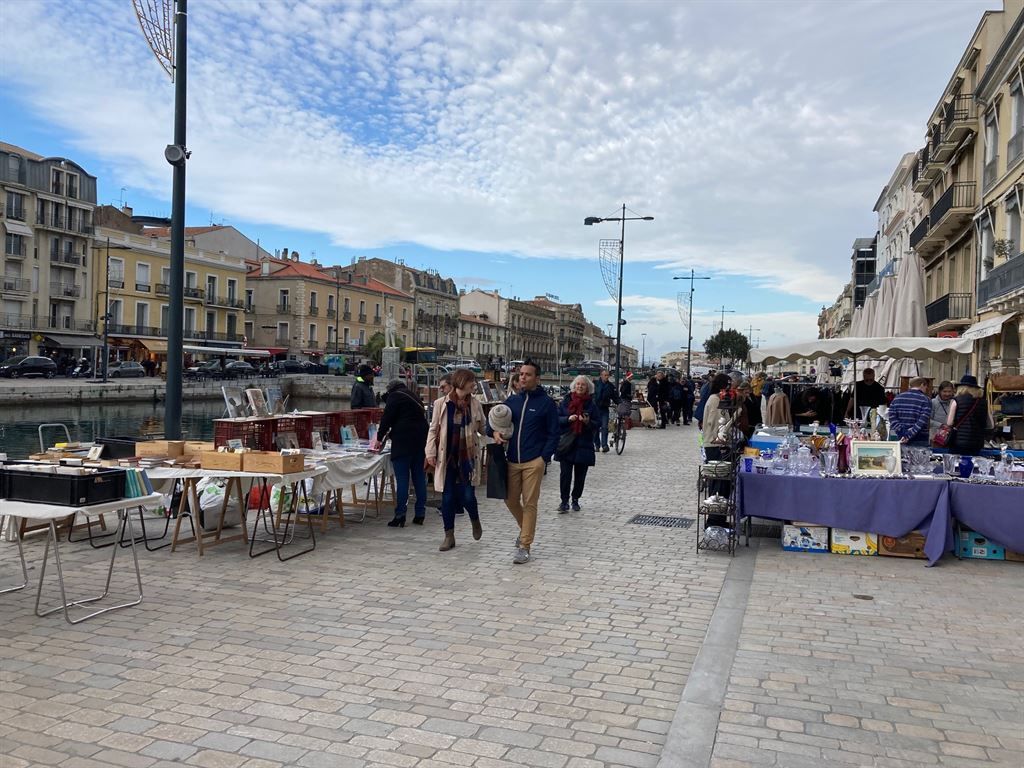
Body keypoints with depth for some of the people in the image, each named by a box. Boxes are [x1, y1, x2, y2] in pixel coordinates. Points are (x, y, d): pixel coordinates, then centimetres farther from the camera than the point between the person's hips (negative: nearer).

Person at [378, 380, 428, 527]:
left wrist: (380, 437, 10)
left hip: (403, 442, -7)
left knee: (401, 479, -5)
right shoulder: (414, 397, 22)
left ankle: (400, 516, -6)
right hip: (421, 440, 7)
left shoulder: (394, 396, 0)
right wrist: (390, 434, 30)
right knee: (419, 477, 9)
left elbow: (387, 418, -4)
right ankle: (420, 514, 11)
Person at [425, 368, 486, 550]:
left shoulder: (475, 404, 2)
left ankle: (475, 520, 29)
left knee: (467, 495, -4)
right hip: (447, 457, 0)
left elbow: (482, 428, 7)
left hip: (467, 457, 0)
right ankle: (449, 536, 18)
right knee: (447, 497, 5)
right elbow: (433, 429, 1)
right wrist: (431, 453, -5)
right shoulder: (441, 403, -3)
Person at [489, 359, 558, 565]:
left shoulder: (546, 403, -3)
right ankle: (526, 530, 37)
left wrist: (544, 458, -12)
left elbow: (553, 434, -2)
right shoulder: (512, 401, 10)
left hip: (533, 462, -5)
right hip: (512, 461, 5)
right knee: (510, 500, 11)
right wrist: (494, 432, -6)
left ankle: (524, 547, 6)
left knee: (529, 504, -1)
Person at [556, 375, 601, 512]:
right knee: (565, 474, -8)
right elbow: (557, 418, 2)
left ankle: (575, 500, 23)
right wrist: (568, 419, -16)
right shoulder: (566, 401, 5)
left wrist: (588, 422, -17)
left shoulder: (591, 404, 4)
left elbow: (598, 424, 2)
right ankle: (564, 501, 2)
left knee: (580, 475, 7)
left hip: (584, 445, 1)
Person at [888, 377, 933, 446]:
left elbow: (892, 418, -1)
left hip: (901, 440, 4)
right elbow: (922, 422, -16)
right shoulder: (926, 400, -4)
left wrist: (902, 433, -6)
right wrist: (909, 435, -18)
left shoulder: (897, 397, 8)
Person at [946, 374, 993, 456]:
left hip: (959, 443, -4)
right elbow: (991, 426, 9)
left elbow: (949, 423, -7)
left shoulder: (957, 400, -5)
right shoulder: (983, 402, 5)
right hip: (977, 444, 4)